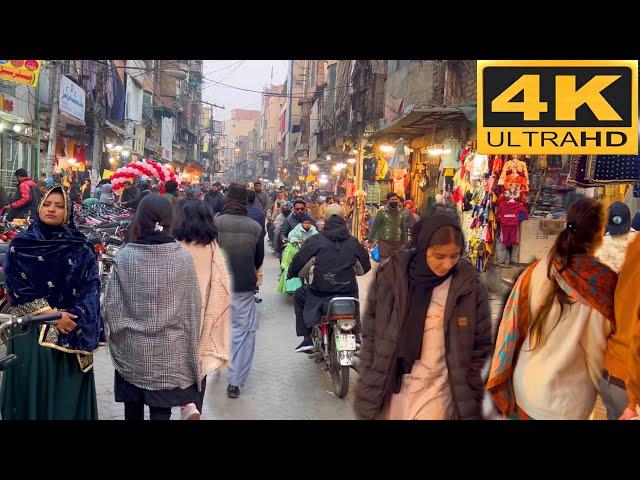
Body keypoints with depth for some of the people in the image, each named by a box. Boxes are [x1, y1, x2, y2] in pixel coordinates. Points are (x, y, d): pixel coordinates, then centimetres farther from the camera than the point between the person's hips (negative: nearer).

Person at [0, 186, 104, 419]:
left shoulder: (80, 247, 5)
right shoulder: (21, 245, 3)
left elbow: (91, 286, -1)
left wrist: (75, 317, -17)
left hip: (72, 334, 1)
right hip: (31, 329, 0)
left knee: (68, 392, 4)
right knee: (32, 390, 2)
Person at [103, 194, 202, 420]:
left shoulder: (124, 257, -9)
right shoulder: (183, 257, -9)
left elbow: (111, 309, -6)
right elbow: (192, 309, -3)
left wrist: (121, 338, 11)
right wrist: (189, 349, 9)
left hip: (131, 352, 1)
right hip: (169, 353, -1)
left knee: (133, 410, 16)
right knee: (161, 412, 7)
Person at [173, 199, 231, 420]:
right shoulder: (215, 251, -7)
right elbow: (222, 291, -3)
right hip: (207, 318, 3)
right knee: (201, 361, 17)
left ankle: (187, 406, -6)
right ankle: (197, 407, 27)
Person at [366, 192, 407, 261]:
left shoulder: (400, 213, 10)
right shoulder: (382, 212, -3)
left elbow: (403, 229, 18)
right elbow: (375, 227, -3)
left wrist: (403, 242, 16)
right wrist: (369, 241, -6)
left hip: (397, 243, 4)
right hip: (384, 243, -4)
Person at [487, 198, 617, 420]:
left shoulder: (536, 271, -11)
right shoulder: (605, 284, -20)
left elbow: (513, 325, -4)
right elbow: (599, 351, -12)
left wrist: (500, 380, 11)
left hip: (523, 390, 2)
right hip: (567, 402, -2)